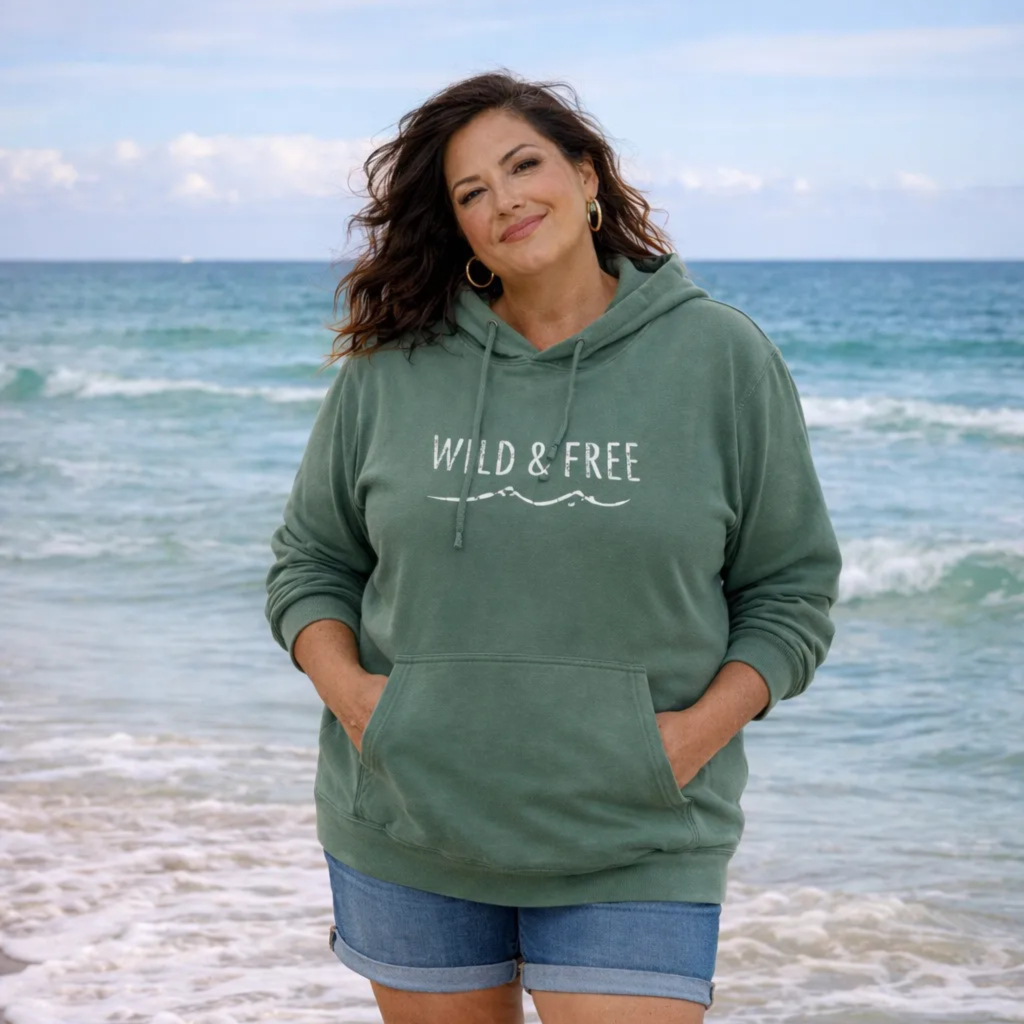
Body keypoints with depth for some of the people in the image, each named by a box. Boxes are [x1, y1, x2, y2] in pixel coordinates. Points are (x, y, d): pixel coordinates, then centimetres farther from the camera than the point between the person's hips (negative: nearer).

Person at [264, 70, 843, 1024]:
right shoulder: (389, 371, 2)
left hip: (633, 847, -2)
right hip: (407, 830, 2)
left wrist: (702, 728, -11)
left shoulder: (719, 355, -1)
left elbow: (790, 586, 3)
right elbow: (308, 561, 11)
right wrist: (345, 686, -7)